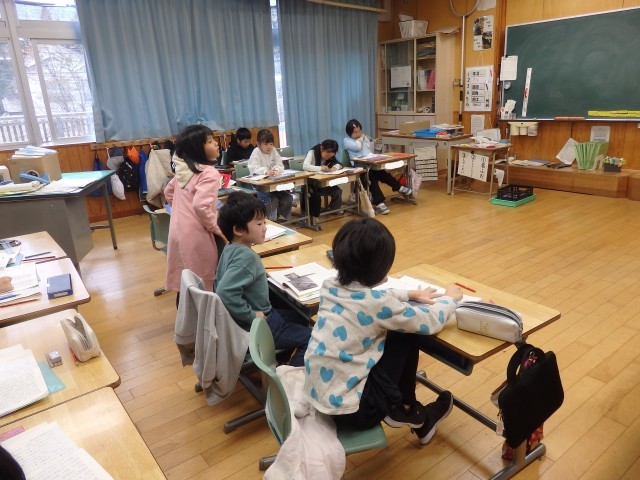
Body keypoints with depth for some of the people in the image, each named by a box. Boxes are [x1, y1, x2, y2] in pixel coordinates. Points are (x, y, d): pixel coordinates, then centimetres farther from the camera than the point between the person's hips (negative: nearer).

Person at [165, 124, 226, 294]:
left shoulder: (184, 169, 8)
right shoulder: (209, 173, -17)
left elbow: (169, 192, 23)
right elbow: (201, 206, -29)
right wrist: (215, 227, -15)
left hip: (178, 230, 8)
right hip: (196, 235, -8)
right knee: (202, 288, 4)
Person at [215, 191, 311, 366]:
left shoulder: (230, 249, 1)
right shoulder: (246, 256, -27)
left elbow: (223, 284, 13)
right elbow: (226, 293, -37)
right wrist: (252, 315, -25)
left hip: (258, 316, 10)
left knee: (301, 318, 24)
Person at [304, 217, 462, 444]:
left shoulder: (331, 286, -3)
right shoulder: (376, 304, -22)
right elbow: (431, 322, -5)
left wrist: (410, 294, 23)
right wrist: (451, 298, 14)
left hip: (316, 392, 7)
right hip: (348, 409, -7)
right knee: (408, 336, 2)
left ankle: (402, 408, 27)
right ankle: (404, 410, 23)